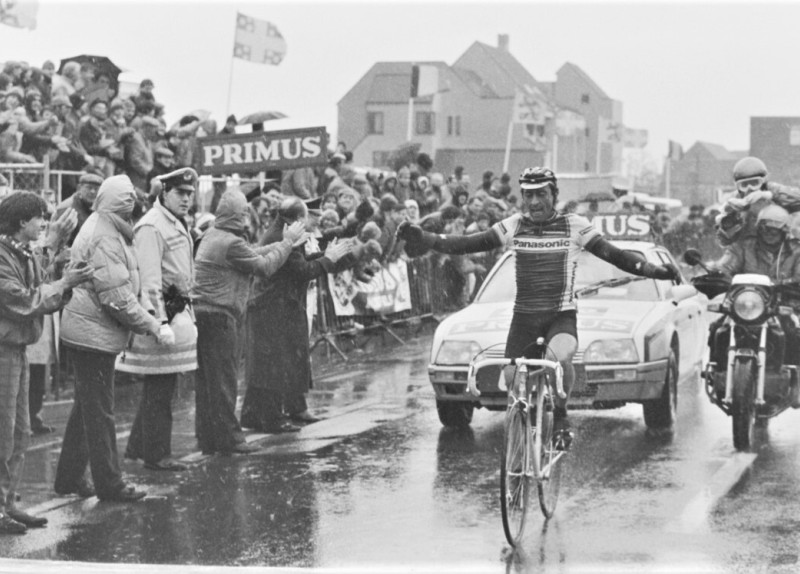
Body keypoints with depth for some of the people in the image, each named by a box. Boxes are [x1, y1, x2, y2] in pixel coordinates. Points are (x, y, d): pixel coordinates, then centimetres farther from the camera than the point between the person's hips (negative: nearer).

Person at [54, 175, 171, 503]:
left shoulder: (105, 229, 12)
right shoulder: (104, 239, -21)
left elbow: (123, 289, 16)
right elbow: (118, 299, -24)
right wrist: (155, 328, -18)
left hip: (85, 331, 10)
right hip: (94, 335, -10)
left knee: (88, 408, 17)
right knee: (99, 411, -1)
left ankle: (69, 477, 25)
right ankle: (109, 485, 6)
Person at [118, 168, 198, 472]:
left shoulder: (178, 225, 18)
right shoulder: (151, 227, -14)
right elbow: (150, 278, -20)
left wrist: (187, 310, 21)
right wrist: (159, 320, -23)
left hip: (178, 309, 10)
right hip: (161, 311, -10)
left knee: (162, 385, 14)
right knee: (159, 387, -5)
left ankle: (139, 446, 23)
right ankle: (156, 454, 1)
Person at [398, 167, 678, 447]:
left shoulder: (575, 226, -2)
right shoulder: (514, 226, 3)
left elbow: (612, 254, -5)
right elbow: (470, 243, -2)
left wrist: (655, 271, -17)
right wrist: (427, 240, -14)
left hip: (561, 314, -3)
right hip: (524, 315, 3)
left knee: (561, 357, -32)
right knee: (511, 379, -3)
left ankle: (560, 416, -7)